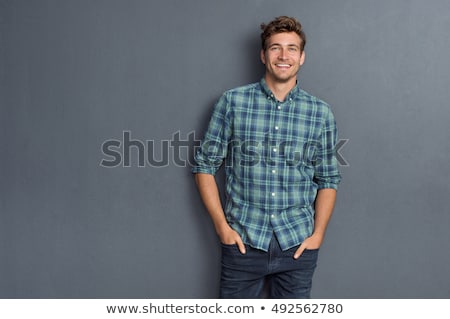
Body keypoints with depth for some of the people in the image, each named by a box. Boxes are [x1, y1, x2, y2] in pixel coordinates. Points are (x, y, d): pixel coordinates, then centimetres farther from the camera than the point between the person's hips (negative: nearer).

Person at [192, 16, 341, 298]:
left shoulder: (321, 113, 2)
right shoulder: (233, 102, -2)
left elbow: (328, 179, 9)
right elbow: (205, 166, 1)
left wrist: (318, 234, 0)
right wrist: (222, 226, -4)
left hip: (297, 245, 1)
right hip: (243, 241, -1)